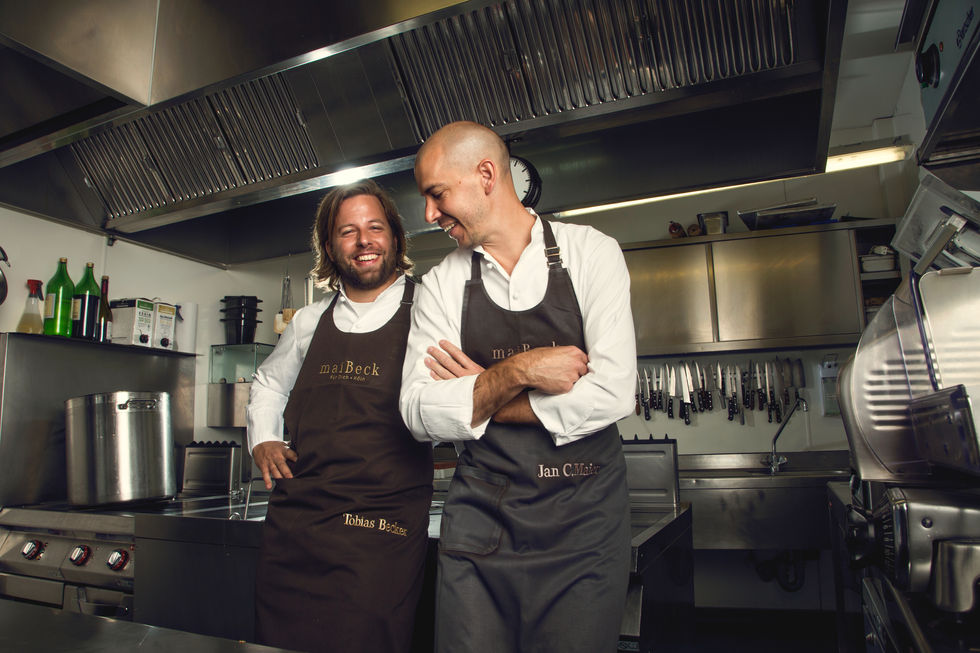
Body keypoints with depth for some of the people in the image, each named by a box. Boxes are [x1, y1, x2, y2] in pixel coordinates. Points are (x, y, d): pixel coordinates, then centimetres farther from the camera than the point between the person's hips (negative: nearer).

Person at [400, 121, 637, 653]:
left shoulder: (591, 253, -4)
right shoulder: (440, 285, 3)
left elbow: (611, 394, -14)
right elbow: (419, 414, -4)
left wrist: (477, 396, -8)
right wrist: (518, 372, -17)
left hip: (583, 517, -1)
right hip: (480, 517, 2)